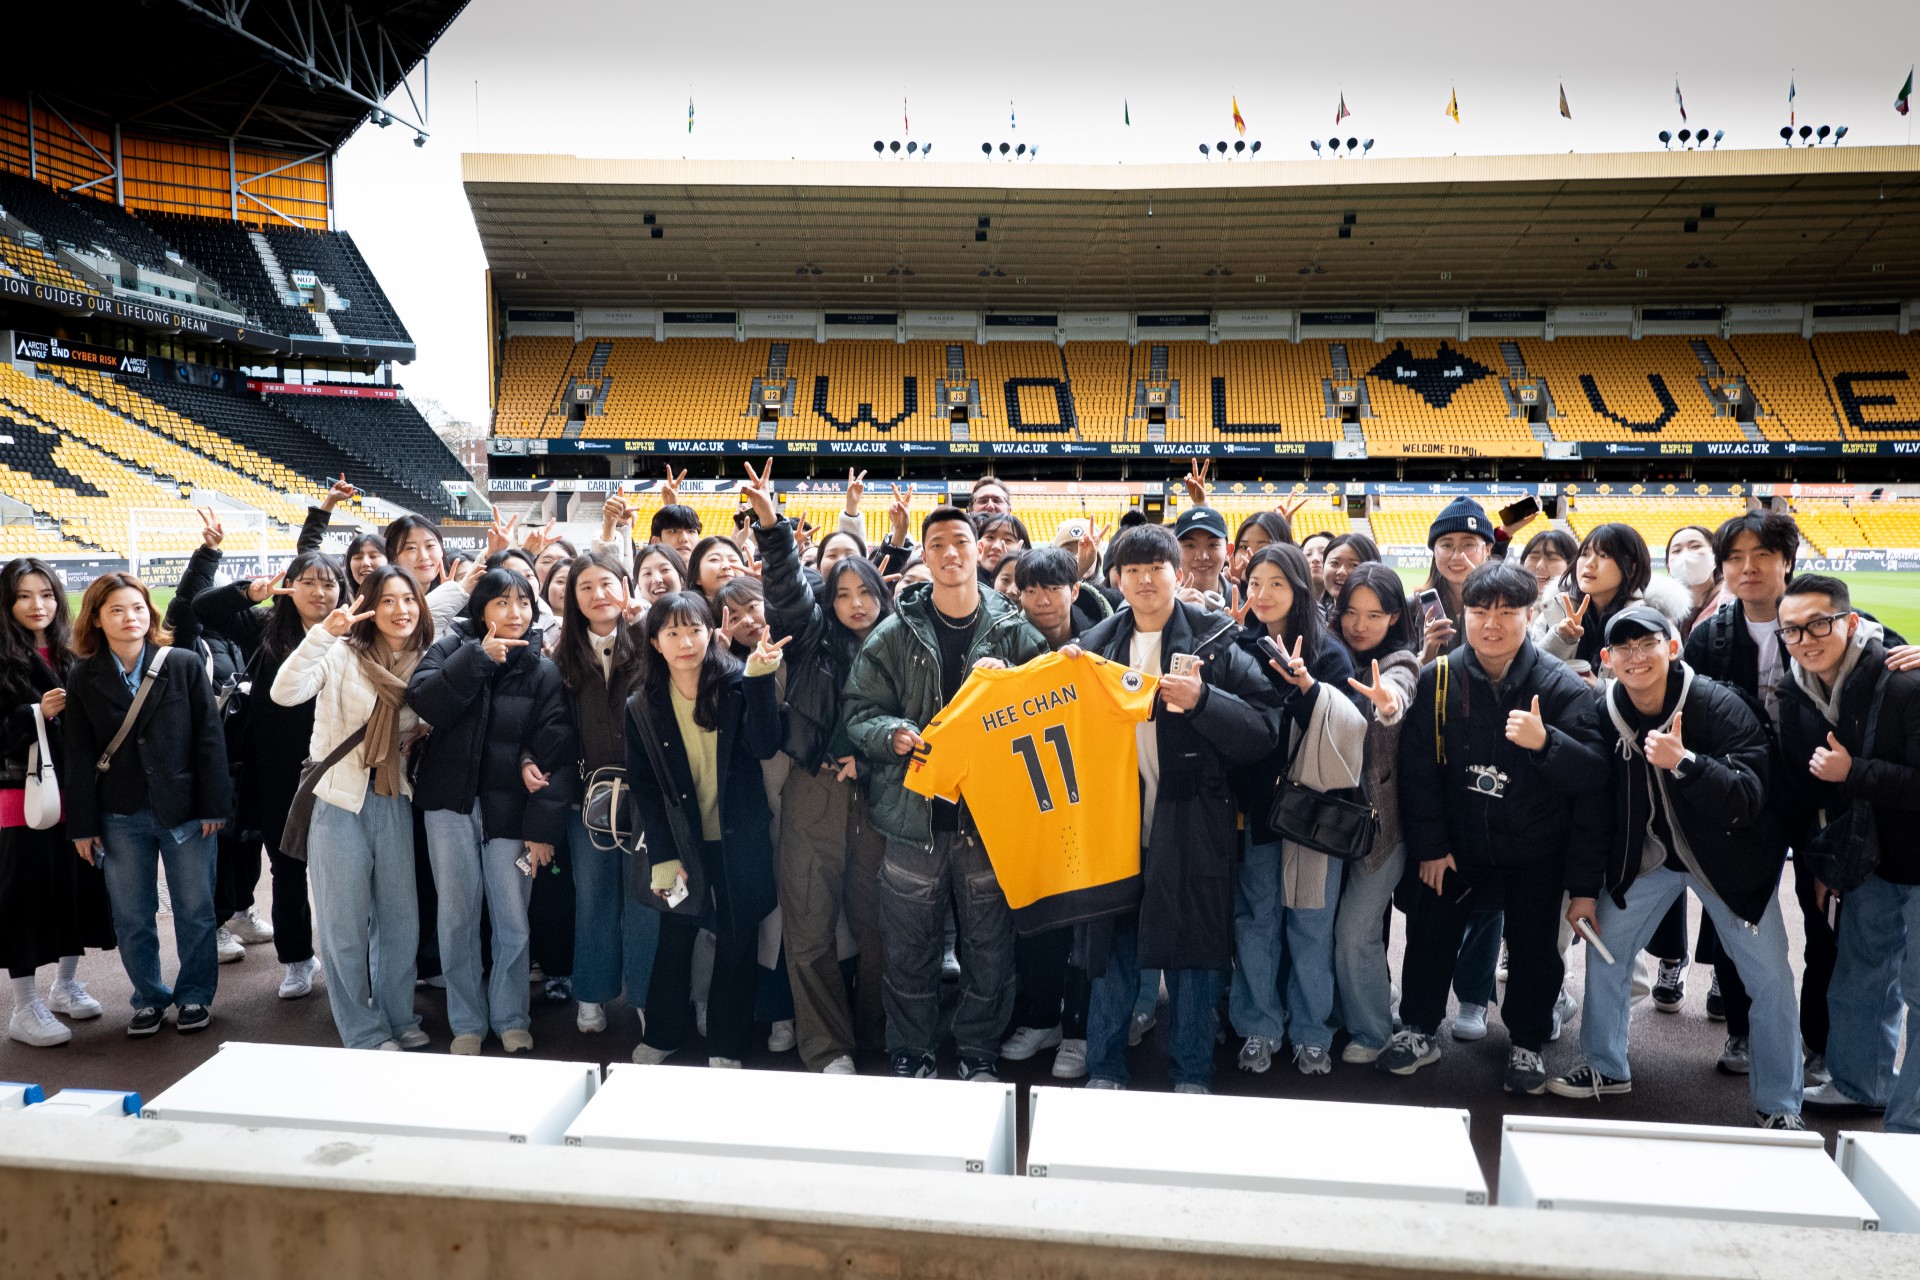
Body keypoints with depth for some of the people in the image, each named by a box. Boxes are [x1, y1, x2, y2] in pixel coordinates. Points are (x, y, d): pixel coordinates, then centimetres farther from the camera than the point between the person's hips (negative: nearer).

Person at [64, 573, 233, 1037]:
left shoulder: (185, 666, -3)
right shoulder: (83, 678, 2)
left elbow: (209, 738, -3)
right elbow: (80, 756, 3)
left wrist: (214, 806, -7)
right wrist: (83, 824, 0)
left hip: (184, 809, -1)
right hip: (121, 816, 2)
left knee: (195, 911, 7)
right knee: (131, 917, 9)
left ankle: (195, 995, 23)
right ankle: (149, 998, 26)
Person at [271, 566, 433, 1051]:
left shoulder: (424, 662, 4)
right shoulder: (341, 654, -10)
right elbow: (284, 693, -26)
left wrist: (423, 735, -3)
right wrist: (324, 632, -33)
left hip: (395, 803, 4)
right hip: (340, 804, -4)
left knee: (401, 917, 13)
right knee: (346, 923, 5)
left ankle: (399, 1016, 29)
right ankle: (364, 1032, 18)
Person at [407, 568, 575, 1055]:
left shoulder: (543, 670, 1)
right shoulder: (452, 648, 4)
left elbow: (554, 751, -4)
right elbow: (422, 699, -15)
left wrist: (544, 826, -10)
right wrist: (478, 657, -20)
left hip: (509, 809, 0)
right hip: (451, 802, 1)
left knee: (513, 920, 3)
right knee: (458, 916, 6)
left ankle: (512, 1019, 21)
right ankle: (466, 1023, 20)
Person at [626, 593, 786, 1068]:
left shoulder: (737, 685, -8)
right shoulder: (642, 707, -2)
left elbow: (764, 747, -20)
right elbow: (644, 786, -1)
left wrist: (759, 680, -31)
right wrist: (663, 857, -7)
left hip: (739, 838, -1)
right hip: (679, 841, 1)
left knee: (737, 941, 7)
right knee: (675, 938, 12)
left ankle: (726, 1047, 22)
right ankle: (662, 1034, 33)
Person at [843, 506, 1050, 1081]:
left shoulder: (1014, 631, 4)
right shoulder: (895, 634, 3)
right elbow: (860, 712, 1)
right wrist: (896, 734, -18)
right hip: (915, 813, 0)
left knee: (989, 948, 9)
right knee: (910, 949, 9)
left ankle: (978, 1055, 28)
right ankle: (911, 1058, 26)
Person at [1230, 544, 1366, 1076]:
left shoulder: (1327, 651, -2)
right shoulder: (1238, 649, 2)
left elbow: (1348, 725, -9)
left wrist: (1307, 686, -23)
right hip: (1254, 804, 2)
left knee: (1311, 921, 6)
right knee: (1256, 917, 9)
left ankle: (1311, 1032, 20)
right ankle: (1259, 1027, 22)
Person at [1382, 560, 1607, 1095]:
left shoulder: (1562, 686, -14)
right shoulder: (1437, 679, -11)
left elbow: (1593, 773, -19)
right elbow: (1417, 768, -7)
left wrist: (1544, 741, -38)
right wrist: (1429, 845, -6)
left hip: (1536, 850, -1)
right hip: (1455, 843, 1)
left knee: (1534, 947, 12)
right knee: (1429, 933, 11)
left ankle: (1527, 1044, 34)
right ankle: (1420, 1030, 32)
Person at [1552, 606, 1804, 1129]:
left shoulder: (1720, 706, -23)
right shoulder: (1603, 714, -12)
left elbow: (1748, 800, -28)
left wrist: (1683, 762, -44)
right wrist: (1584, 887, -2)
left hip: (1729, 856, -3)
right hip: (1646, 854, 3)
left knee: (1770, 976, -1)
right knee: (1603, 948, 4)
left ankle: (1779, 1106, 16)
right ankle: (1606, 1068, 24)